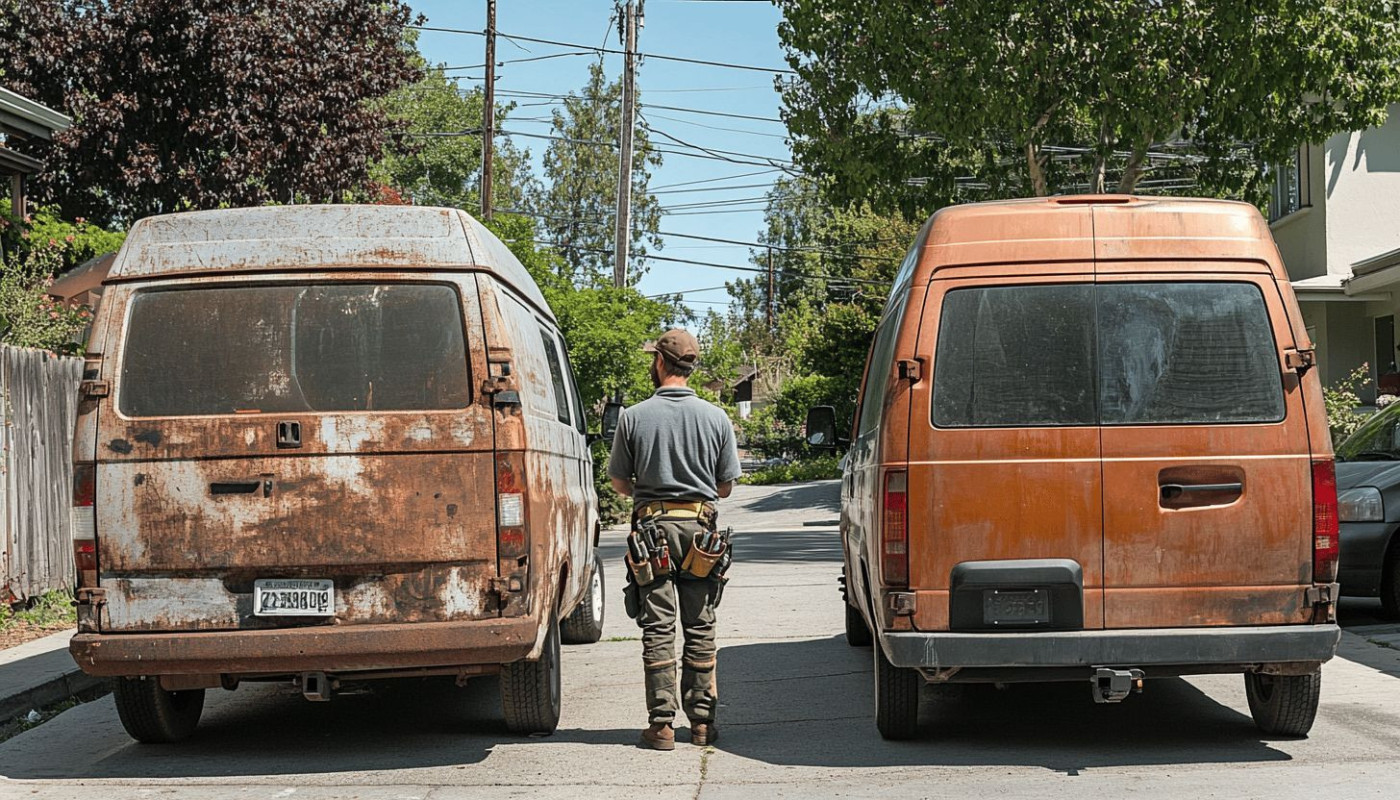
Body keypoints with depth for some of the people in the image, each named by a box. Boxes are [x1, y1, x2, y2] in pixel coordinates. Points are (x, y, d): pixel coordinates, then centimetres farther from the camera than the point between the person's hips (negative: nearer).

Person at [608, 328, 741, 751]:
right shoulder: (716, 418, 0)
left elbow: (619, 482, 3)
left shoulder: (634, 417, -5)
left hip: (653, 527, -1)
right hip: (700, 527, 1)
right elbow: (726, 486, 6)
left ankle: (662, 724, 0)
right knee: (700, 629, 9)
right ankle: (702, 720, 11)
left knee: (658, 629, 2)